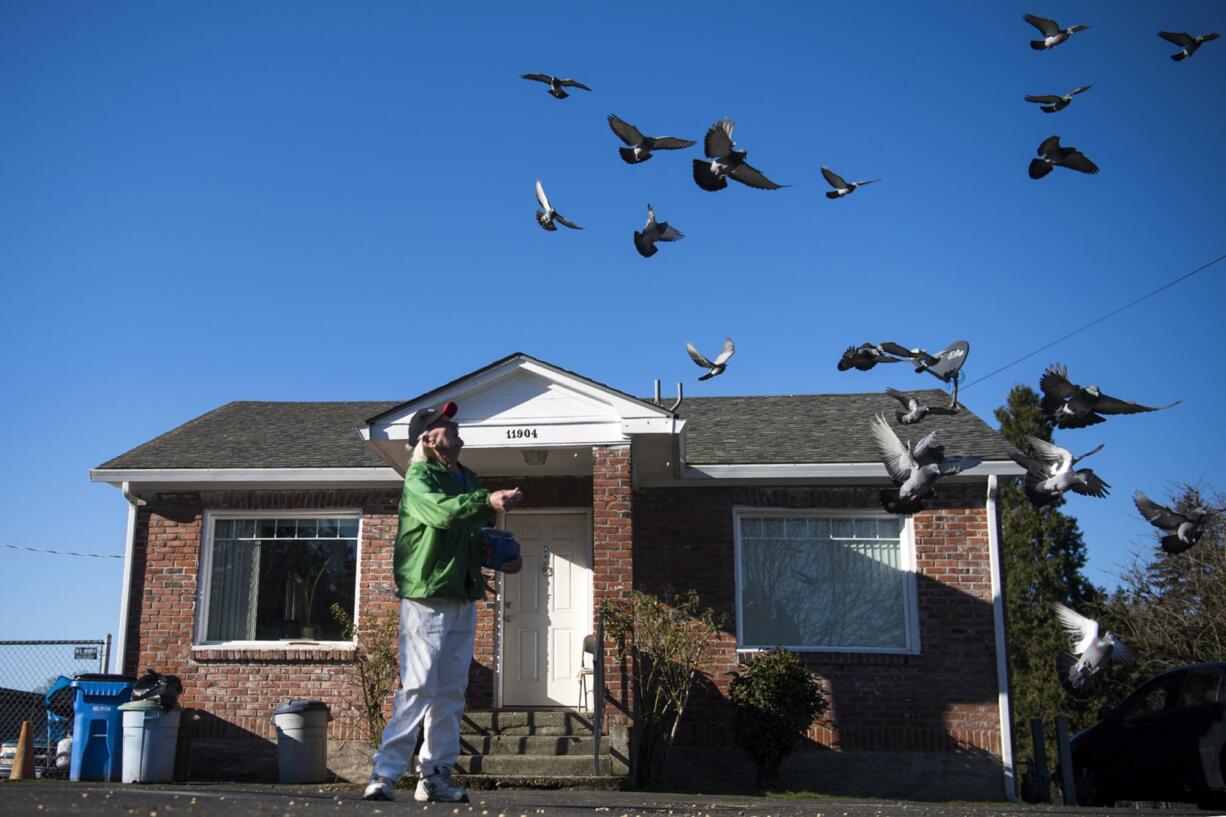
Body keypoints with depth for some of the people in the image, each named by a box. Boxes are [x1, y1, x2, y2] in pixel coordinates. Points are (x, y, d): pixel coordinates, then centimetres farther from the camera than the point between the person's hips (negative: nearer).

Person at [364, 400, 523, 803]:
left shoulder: (467, 480, 19)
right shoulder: (419, 477, -5)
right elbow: (442, 512, -26)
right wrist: (488, 499, -31)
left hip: (464, 600, 8)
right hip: (426, 598, -8)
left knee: (451, 694, 8)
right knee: (418, 688, -12)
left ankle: (436, 776, 14)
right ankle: (385, 773, -8)